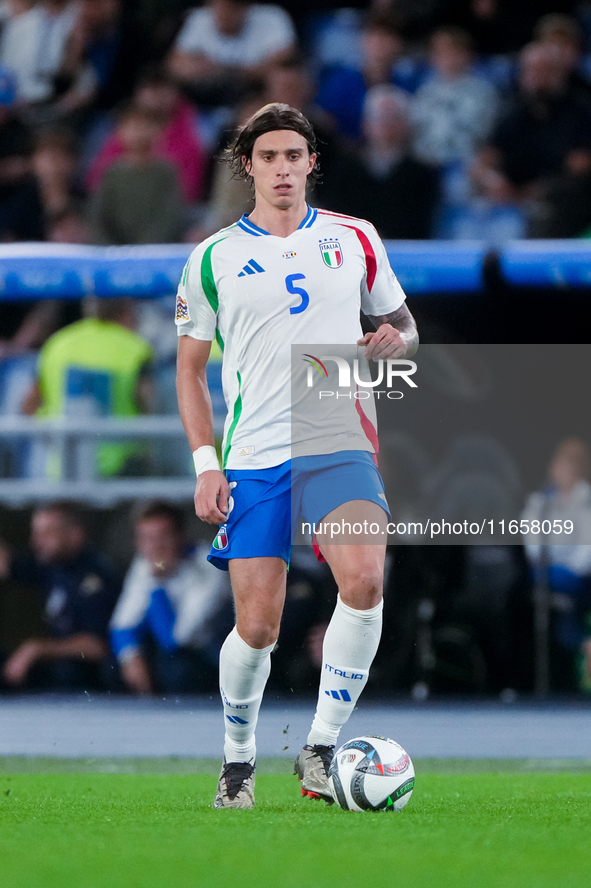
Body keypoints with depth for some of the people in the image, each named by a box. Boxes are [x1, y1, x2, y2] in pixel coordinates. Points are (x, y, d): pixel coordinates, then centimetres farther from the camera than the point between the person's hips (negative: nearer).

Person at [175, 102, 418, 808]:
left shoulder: (355, 241, 10)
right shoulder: (213, 259, 6)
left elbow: (402, 326, 20)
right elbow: (190, 366, 11)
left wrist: (395, 342, -5)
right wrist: (205, 464, 1)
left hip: (339, 445, 0)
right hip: (252, 458, 0)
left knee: (364, 580, -26)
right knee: (257, 626, -4)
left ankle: (320, 749, -15)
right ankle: (238, 759, 21)